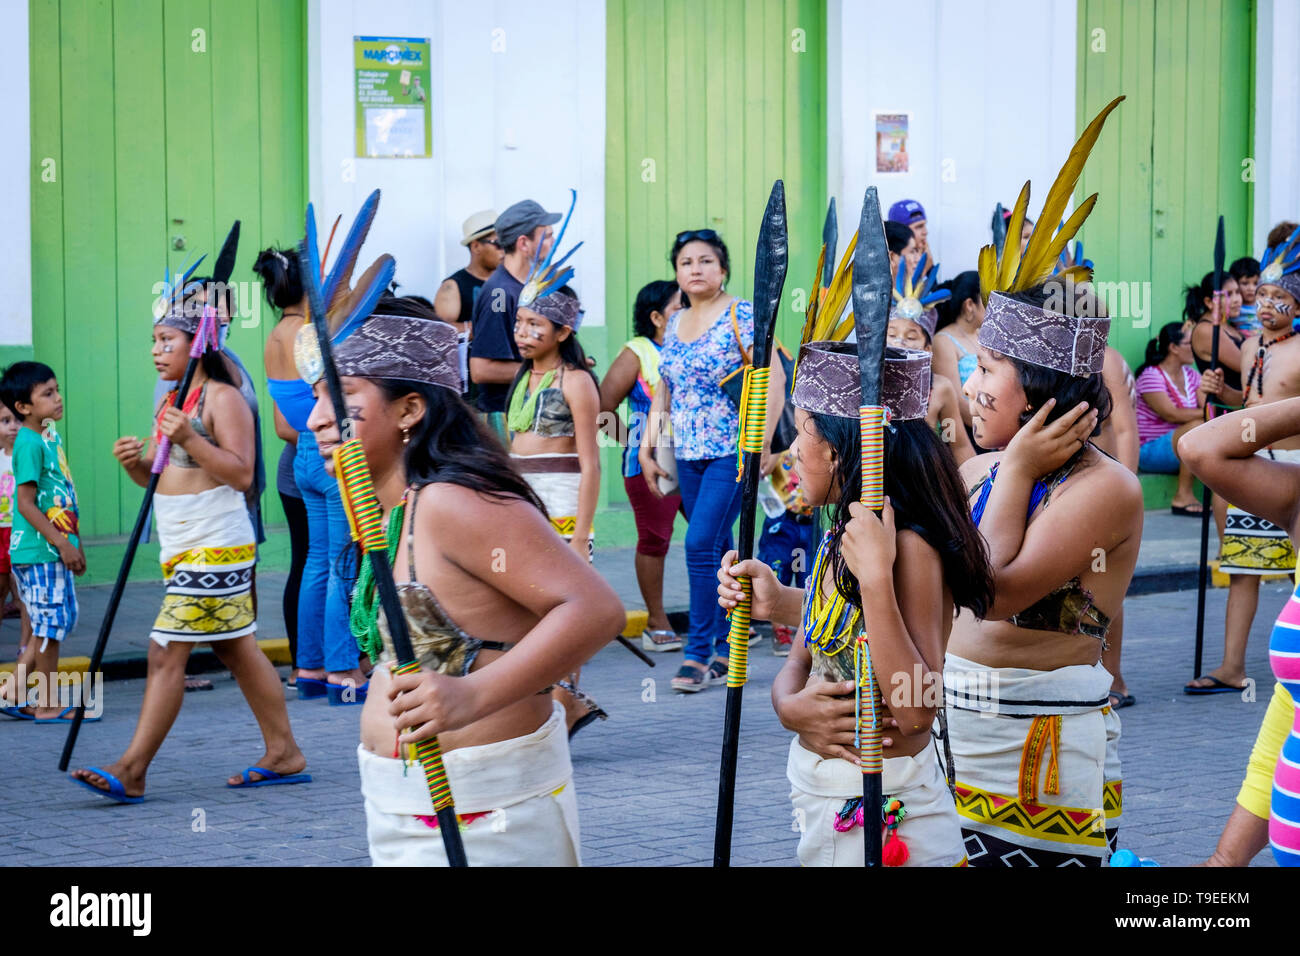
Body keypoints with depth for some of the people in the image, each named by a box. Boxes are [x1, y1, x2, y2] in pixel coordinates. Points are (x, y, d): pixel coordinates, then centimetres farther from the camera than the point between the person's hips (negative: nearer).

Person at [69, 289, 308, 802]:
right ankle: (283, 753, 20)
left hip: (215, 546, -9)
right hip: (180, 548, 9)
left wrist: (189, 439, -27)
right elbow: (161, 478, 20)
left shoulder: (222, 398, -11)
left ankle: (130, 771, -11)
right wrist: (135, 462, -1)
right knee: (236, 649, 13)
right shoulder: (168, 402, 15)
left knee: (166, 651, -11)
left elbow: (241, 474, -18)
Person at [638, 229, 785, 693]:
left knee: (701, 543, -13)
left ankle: (699, 651, -8)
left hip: (732, 451, -6)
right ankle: (726, 648, 15)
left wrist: (763, 441, -18)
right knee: (717, 549, 9)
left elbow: (773, 378, -12)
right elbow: (664, 391, 20)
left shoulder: (742, 315, -6)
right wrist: (648, 447, 13)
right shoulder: (675, 323, 14)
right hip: (688, 454, 6)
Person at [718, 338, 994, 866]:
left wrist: (875, 576, -34)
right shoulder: (839, 539, 5)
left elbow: (916, 712, -29)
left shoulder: (909, 547, -22)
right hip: (822, 793, 9)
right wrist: (793, 708, -13)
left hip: (883, 813, -9)